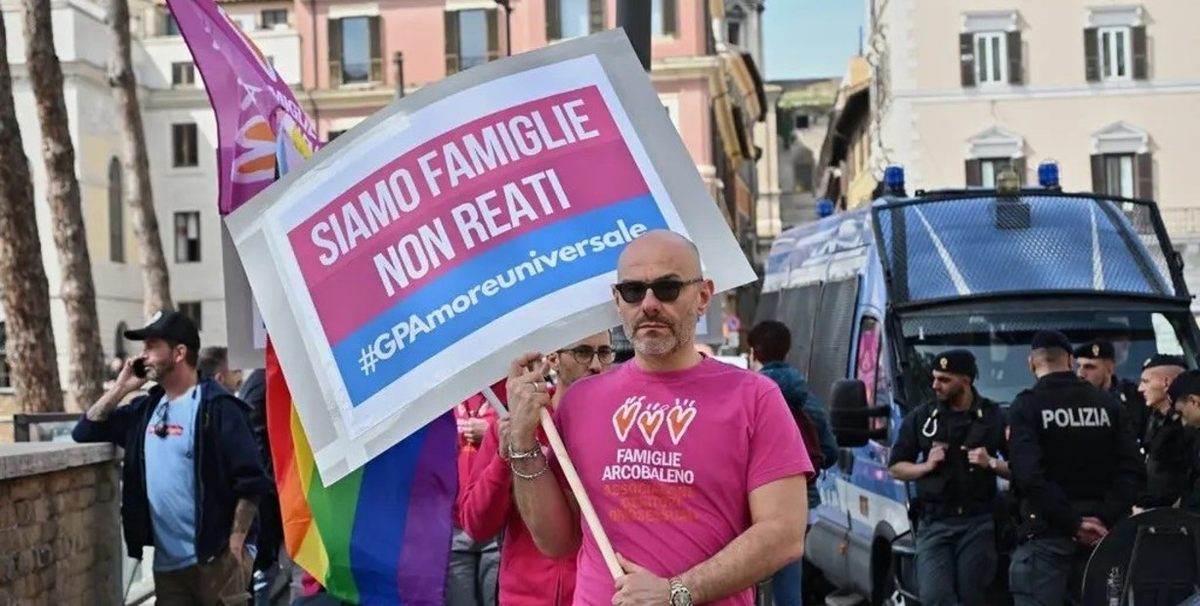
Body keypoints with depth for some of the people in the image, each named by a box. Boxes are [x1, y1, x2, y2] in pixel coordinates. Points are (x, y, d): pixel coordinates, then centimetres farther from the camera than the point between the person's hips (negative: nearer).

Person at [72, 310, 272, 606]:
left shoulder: (216, 408, -10)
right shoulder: (146, 408, 12)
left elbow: (251, 482, -14)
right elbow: (85, 432, 12)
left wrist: (234, 547, -16)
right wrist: (120, 387, 4)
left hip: (215, 558, -7)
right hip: (167, 563, 7)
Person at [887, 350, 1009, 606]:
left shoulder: (994, 416, 4)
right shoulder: (921, 416, 8)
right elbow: (896, 467, 12)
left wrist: (992, 463, -10)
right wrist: (926, 466, -6)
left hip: (978, 523, -1)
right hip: (934, 523, 1)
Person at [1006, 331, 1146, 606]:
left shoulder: (1027, 405, -4)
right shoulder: (1108, 404, 9)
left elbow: (1030, 475, -18)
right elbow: (1134, 470, -2)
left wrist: (1073, 523, -14)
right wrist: (1106, 519, -8)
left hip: (1047, 532, -4)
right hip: (1098, 532, 5)